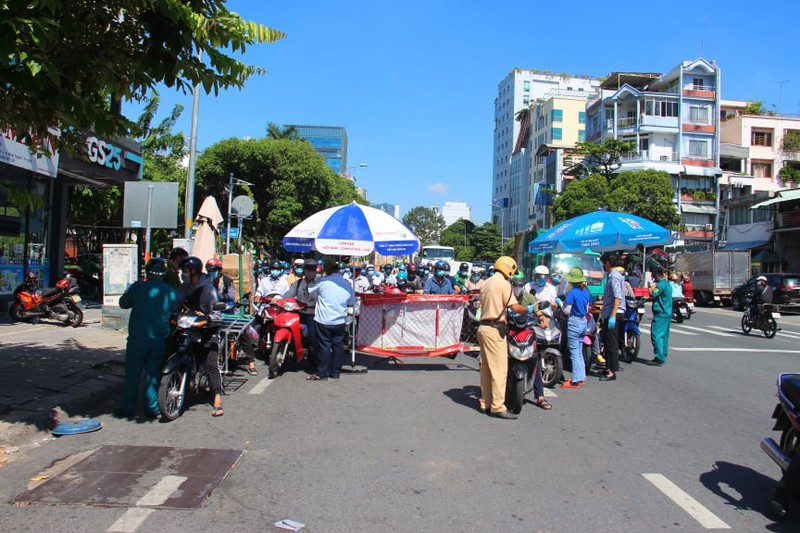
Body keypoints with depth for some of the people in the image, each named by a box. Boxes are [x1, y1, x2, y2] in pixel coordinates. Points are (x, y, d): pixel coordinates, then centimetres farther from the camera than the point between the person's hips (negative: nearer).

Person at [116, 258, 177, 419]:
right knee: (153, 374, 10)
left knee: (132, 374, 9)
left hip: (138, 338, -2)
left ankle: (127, 407, 16)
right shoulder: (170, 291, -2)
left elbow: (123, 303, 6)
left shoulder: (138, 287, -9)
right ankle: (152, 408, 13)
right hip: (160, 339, 2)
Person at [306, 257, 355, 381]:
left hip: (323, 321, -4)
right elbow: (350, 309, 9)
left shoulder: (323, 282, -10)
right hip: (340, 322, 4)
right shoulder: (348, 285, 4)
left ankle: (321, 373, 6)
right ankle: (335, 372, 18)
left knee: (324, 346, 1)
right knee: (338, 346, 11)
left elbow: (309, 292, 4)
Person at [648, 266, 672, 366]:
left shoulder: (660, 285, -15)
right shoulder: (668, 284, 17)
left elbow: (653, 294, -23)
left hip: (660, 314, -10)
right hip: (667, 313, 10)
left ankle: (659, 358, -14)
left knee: (656, 335, -11)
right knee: (664, 335, 13)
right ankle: (663, 357, 18)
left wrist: (653, 285, -10)